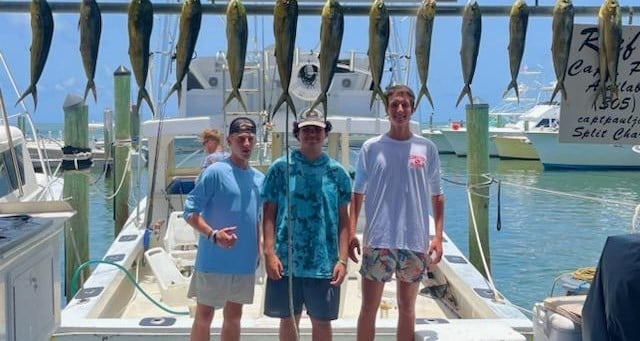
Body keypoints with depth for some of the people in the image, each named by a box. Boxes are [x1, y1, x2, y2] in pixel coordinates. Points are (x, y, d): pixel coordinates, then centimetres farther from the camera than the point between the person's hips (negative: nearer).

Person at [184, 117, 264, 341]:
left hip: (245, 262, 6)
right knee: (204, 316, 4)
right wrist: (213, 235, -26)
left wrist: (260, 251, 11)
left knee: (234, 316, 15)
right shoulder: (215, 172, -11)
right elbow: (190, 212, -13)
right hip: (213, 261, -6)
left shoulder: (260, 179, 9)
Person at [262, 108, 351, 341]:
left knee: (322, 322, 10)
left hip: (324, 263, 1)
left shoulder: (337, 172, 4)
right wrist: (269, 253, -9)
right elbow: (269, 214, 1)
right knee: (288, 320, 11)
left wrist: (342, 260, -4)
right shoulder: (281, 168, 1)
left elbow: (343, 220, 4)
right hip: (286, 262, 0)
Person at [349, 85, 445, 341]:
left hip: (415, 242, 1)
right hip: (377, 241, -1)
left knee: (407, 308, 13)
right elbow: (357, 194, 4)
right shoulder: (371, 147, 1)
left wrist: (438, 237, 0)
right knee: (369, 307, 5)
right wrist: (351, 232, -4)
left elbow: (437, 197, 7)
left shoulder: (427, 149, 3)